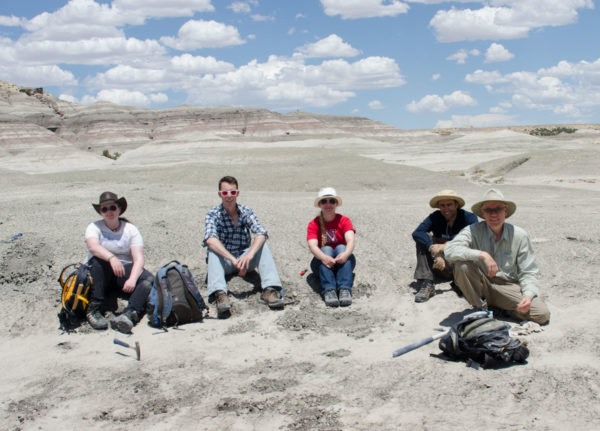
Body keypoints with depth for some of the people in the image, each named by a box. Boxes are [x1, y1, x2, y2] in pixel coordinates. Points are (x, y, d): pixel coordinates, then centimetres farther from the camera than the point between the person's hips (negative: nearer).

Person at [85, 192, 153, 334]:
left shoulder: (131, 229, 6)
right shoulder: (94, 227, 3)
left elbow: (139, 259, -7)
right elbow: (93, 246, -21)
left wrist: (132, 279, -27)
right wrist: (111, 258, -42)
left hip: (125, 271, 1)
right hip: (100, 275, -1)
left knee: (149, 279, -27)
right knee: (101, 261, -33)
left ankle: (129, 314, -51)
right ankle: (94, 309, -35)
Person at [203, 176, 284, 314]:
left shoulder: (246, 212, -2)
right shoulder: (212, 214, -7)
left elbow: (261, 234, -20)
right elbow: (210, 240, -28)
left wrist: (249, 255, -40)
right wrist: (233, 259, -42)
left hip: (245, 259, 1)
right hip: (224, 261, -1)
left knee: (262, 244, -24)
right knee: (213, 250, -31)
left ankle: (270, 290, -39)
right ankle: (220, 294, -53)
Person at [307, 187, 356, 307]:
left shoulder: (344, 221, 0)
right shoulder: (314, 224, -1)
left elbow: (351, 240, -19)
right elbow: (312, 246, -19)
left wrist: (346, 253, -43)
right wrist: (323, 257, -42)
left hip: (343, 263, 0)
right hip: (321, 264, 0)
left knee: (341, 248, -28)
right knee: (326, 249, -29)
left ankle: (344, 290, -46)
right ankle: (328, 291, -48)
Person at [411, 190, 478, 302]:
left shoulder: (469, 217, -5)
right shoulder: (435, 217, 0)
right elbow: (417, 233, -19)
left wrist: (447, 246, -33)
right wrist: (433, 248, -37)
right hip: (442, 267, 3)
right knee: (424, 238, -17)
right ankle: (426, 284, -28)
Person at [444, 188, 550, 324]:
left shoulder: (520, 235, -4)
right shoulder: (473, 231, -10)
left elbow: (528, 272, 0)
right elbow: (450, 251, -26)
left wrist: (528, 295, -19)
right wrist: (482, 255, -35)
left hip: (508, 286, 2)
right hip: (480, 285, -2)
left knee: (543, 314, -19)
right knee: (462, 264, -31)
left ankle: (500, 308, 9)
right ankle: (479, 309, -9)